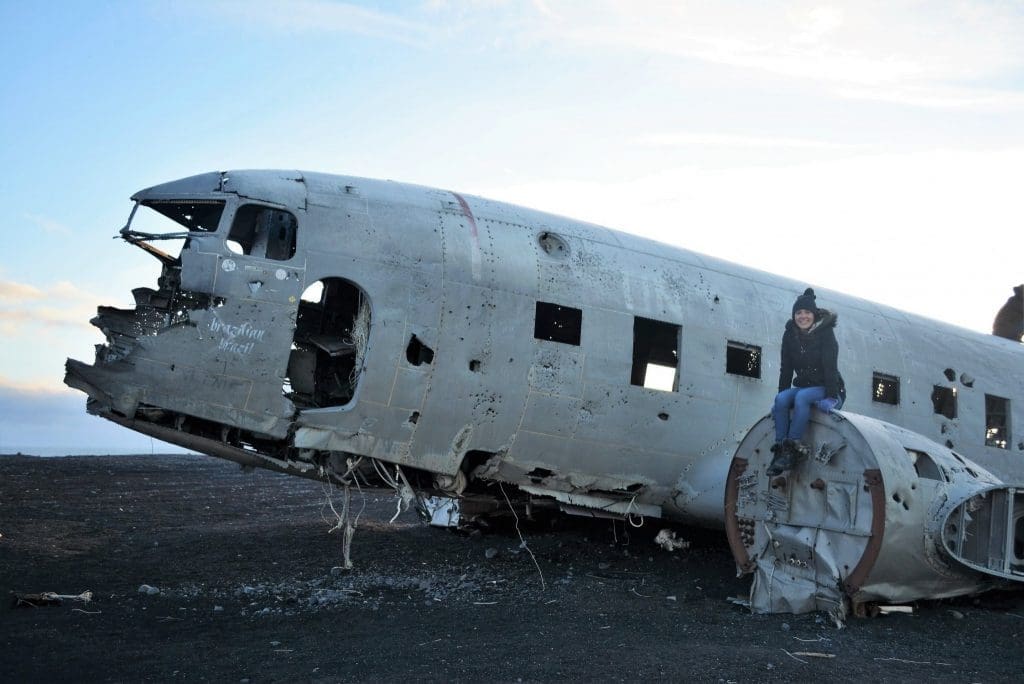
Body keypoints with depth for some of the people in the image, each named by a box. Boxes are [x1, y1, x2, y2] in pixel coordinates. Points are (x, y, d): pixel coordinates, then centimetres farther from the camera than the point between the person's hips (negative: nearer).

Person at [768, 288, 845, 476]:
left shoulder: (825, 332, -11)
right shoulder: (790, 335, 3)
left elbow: (830, 366, -20)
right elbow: (786, 368, 4)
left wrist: (830, 397, -29)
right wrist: (782, 395, -3)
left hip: (826, 389, -5)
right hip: (802, 387, 5)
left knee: (801, 397, -34)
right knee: (781, 399, -25)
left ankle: (793, 449, -36)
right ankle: (780, 449, -29)